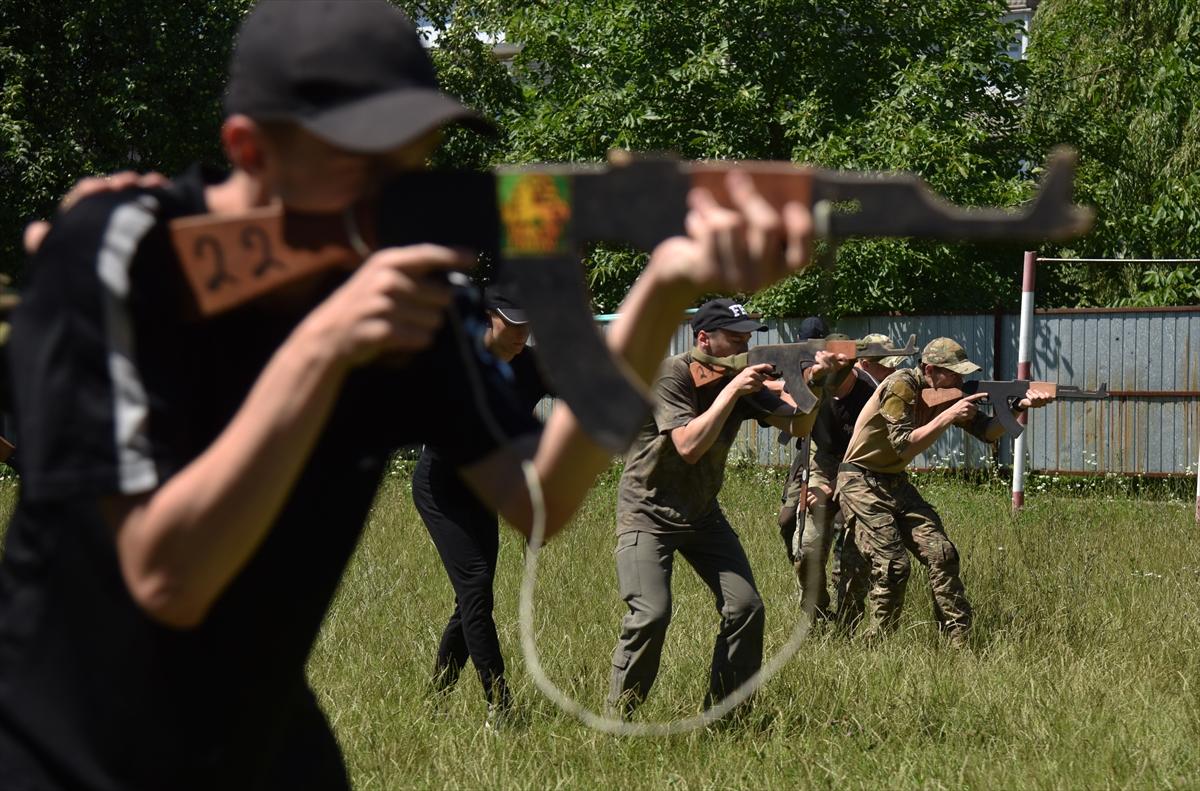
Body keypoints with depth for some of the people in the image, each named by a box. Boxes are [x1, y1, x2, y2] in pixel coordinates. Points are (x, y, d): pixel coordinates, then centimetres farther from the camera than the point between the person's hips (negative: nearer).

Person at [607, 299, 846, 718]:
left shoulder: (741, 378, 0)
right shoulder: (671, 375, -18)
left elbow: (796, 425, -6)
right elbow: (689, 446, -29)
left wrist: (814, 382, -25)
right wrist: (733, 390, -30)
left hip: (702, 514, 7)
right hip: (648, 513, -7)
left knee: (746, 608, -5)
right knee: (651, 613, -22)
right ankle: (618, 718, -8)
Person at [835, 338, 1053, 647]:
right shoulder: (901, 387, -20)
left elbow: (987, 431, 0)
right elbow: (905, 447, -27)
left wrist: (1021, 406, -15)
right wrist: (948, 416, -28)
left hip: (896, 483, 8)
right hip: (862, 482, -8)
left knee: (941, 553, -4)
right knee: (892, 565, -17)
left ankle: (959, 641, -2)